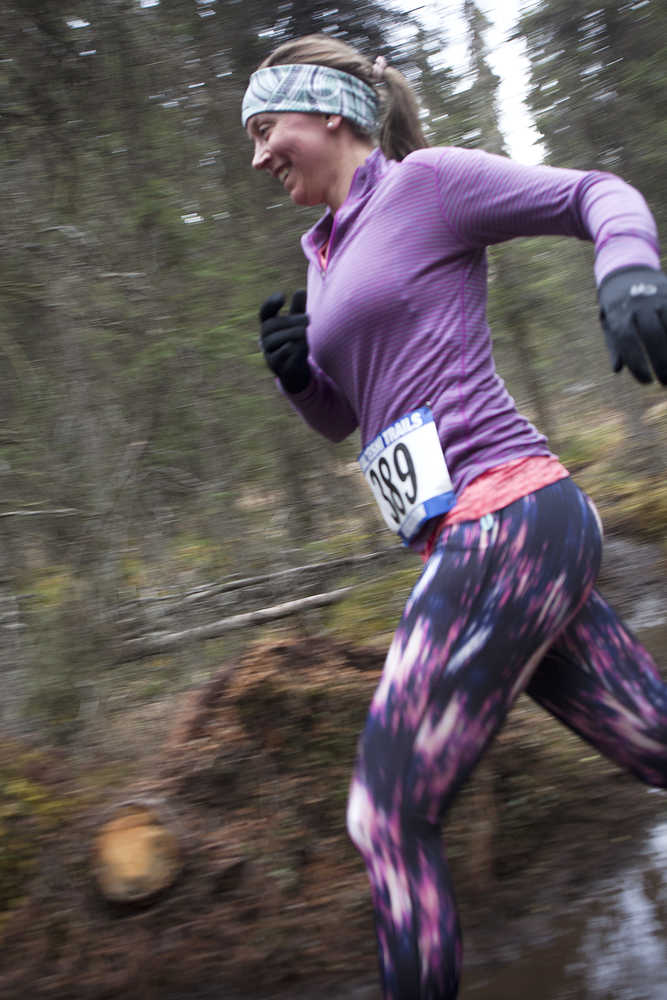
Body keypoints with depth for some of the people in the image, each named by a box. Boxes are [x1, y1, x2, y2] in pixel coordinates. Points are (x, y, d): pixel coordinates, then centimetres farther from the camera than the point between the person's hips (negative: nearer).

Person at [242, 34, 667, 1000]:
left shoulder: (425, 182, 0)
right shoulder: (328, 257, 23)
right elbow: (342, 418, 31)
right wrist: (297, 372, 9)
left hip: (506, 519, -9)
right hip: (480, 544, 9)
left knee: (388, 818, -9)